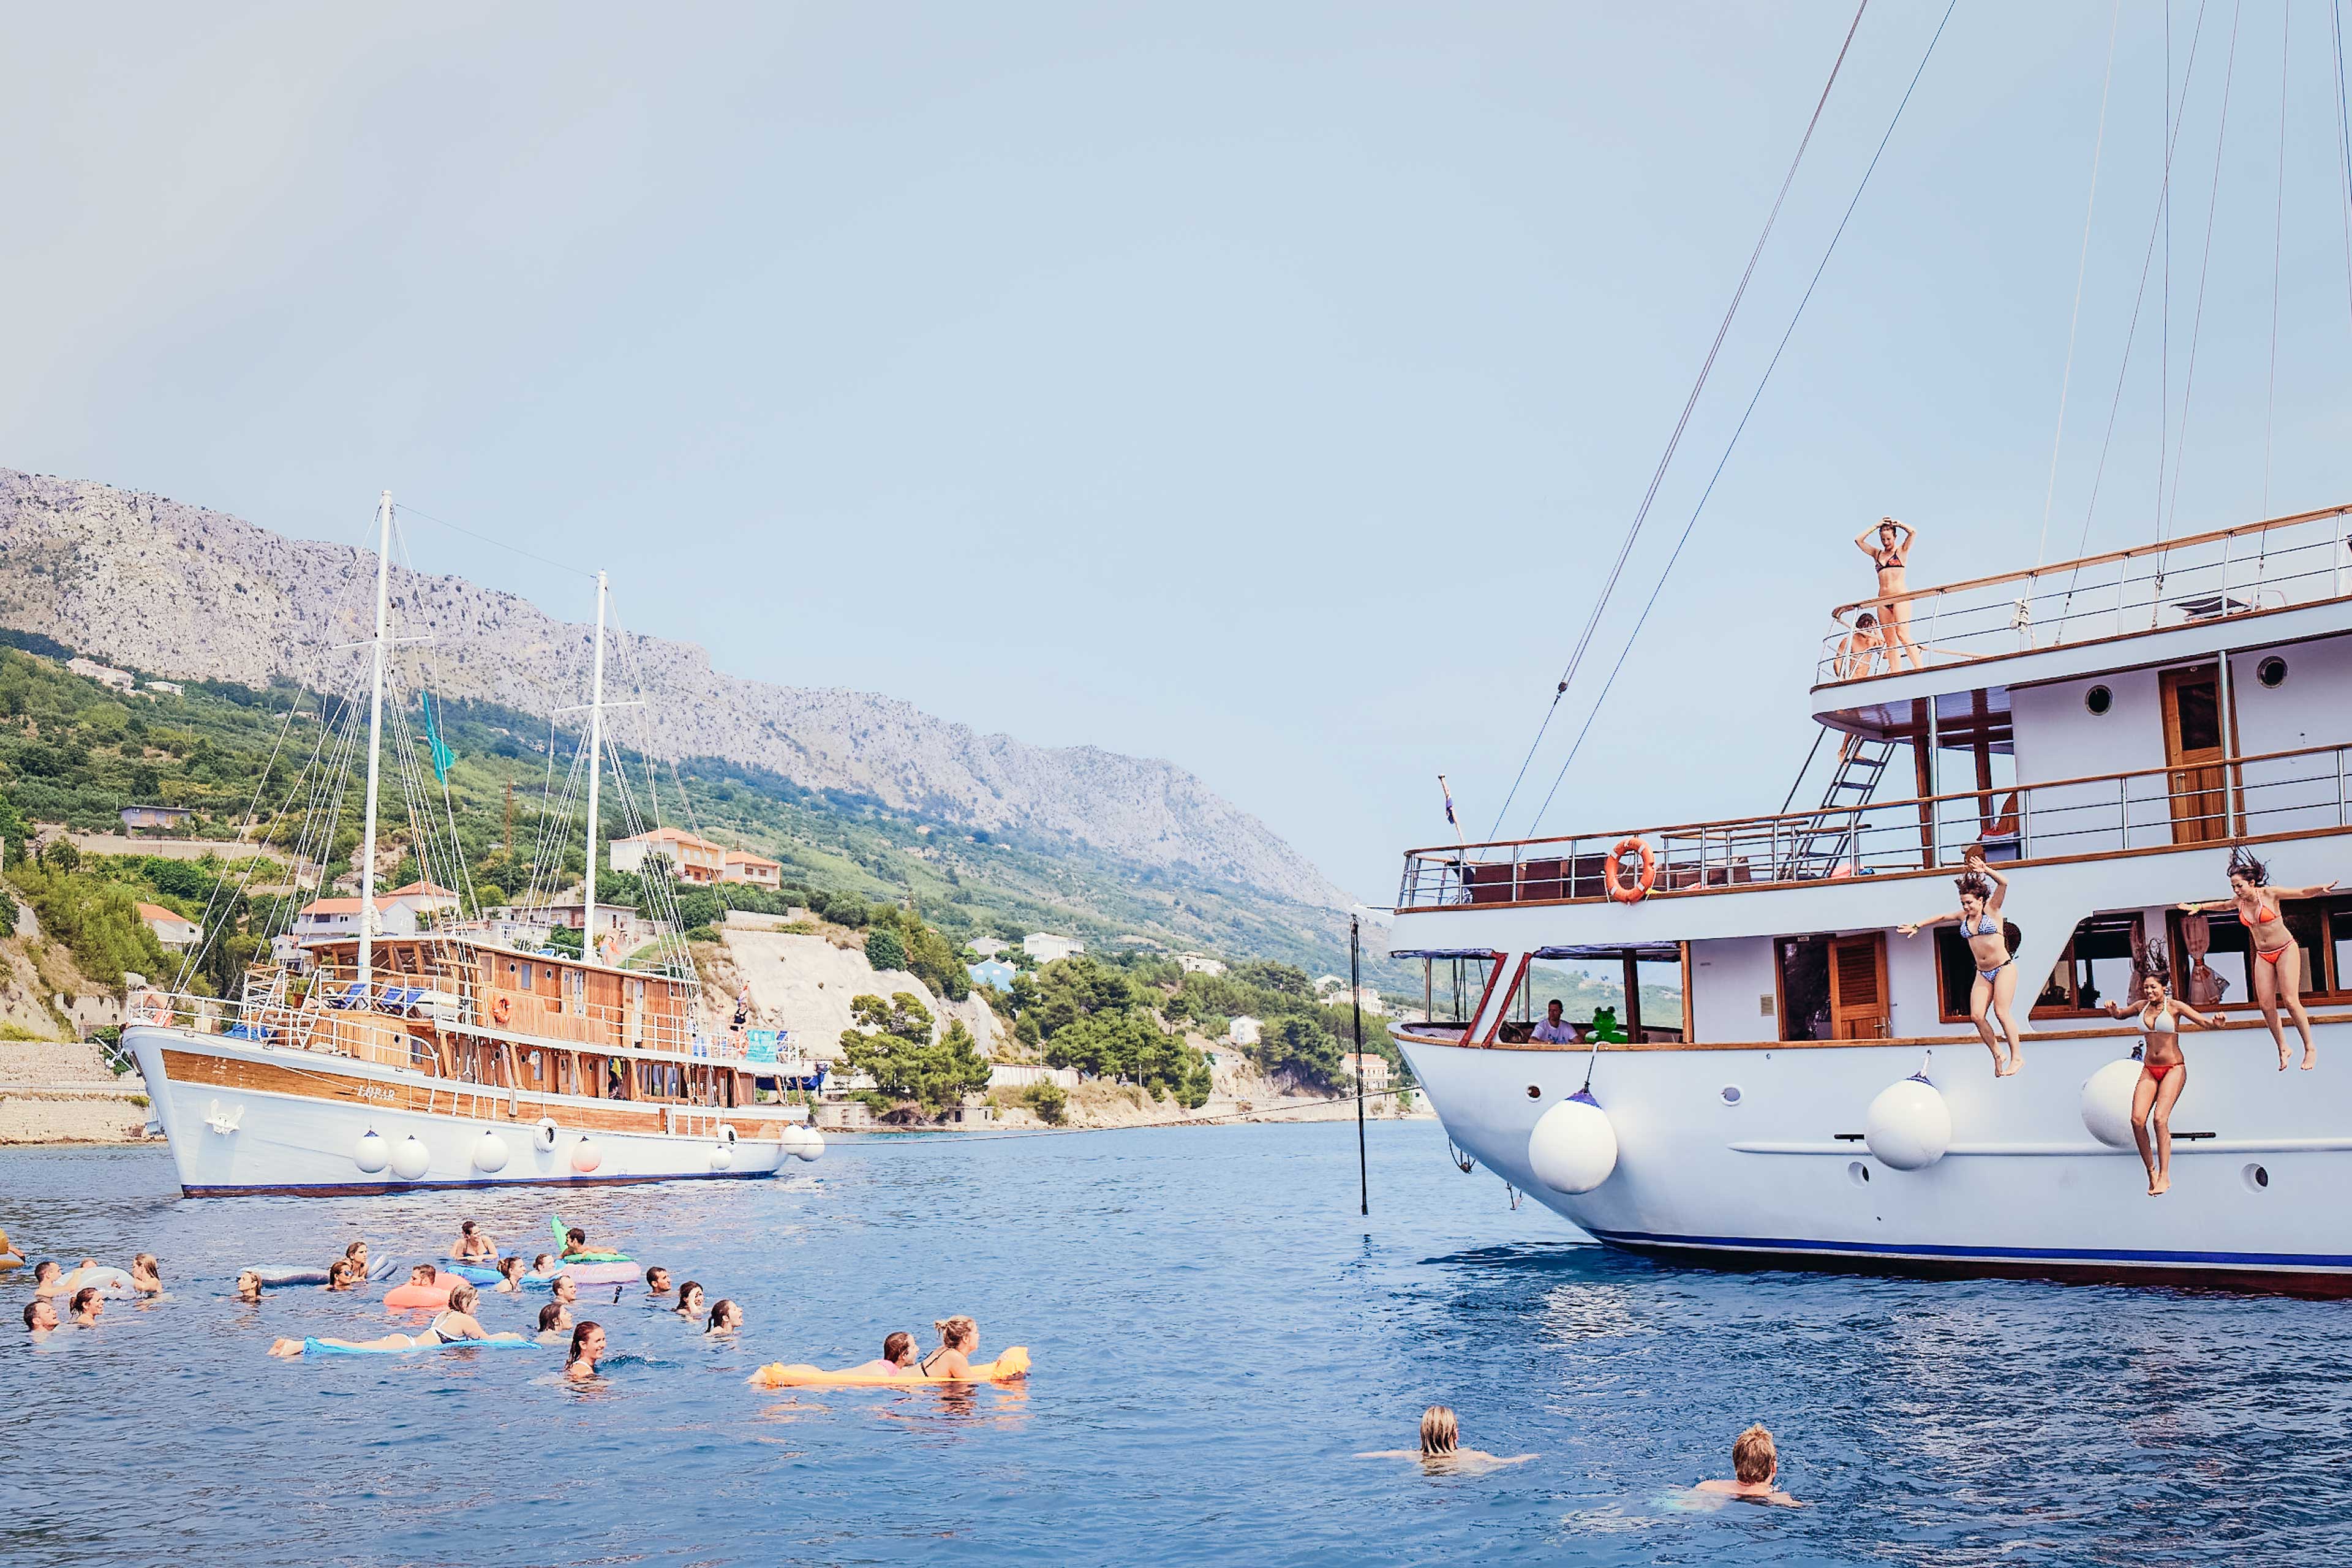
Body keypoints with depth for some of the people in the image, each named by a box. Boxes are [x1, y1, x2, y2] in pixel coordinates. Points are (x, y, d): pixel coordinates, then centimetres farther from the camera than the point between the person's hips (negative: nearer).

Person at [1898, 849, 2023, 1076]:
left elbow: (2004, 883, -18)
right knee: (1977, 1016, -7)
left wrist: (1985, 870, -31)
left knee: (2001, 1011, -17)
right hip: (1983, 973, 6)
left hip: (2004, 968, -6)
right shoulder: (1964, 916, 10)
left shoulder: (1992, 909, -5)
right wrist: (1917, 926, 27)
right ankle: (1998, 1055, 4)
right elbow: (1942, 917, 25)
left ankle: (2017, 1057, -10)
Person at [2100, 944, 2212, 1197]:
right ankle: (2151, 1173, 1)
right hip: (2149, 1070, 5)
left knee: (2160, 1118, -19)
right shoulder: (2142, 1006, 7)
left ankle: (2165, 1176, -12)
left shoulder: (2174, 1006, -7)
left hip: (2173, 1068, -5)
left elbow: (2204, 1022, -13)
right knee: (2137, 1120, -11)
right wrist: (2113, 1009, 2)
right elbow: (2120, 1014, 25)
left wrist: (2214, 1022, -36)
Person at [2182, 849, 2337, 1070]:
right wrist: (2198, 907, 21)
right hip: (2263, 956, 5)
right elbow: (2222, 905, 22)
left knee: (2291, 1000, -13)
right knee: (2266, 1004, -4)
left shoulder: (2269, 894, -15)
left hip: (2286, 950, -5)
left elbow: (2303, 893, -16)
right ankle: (2283, 1048, 8)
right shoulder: (2239, 902, -1)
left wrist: (2321, 889, -35)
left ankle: (2310, 1049, -2)